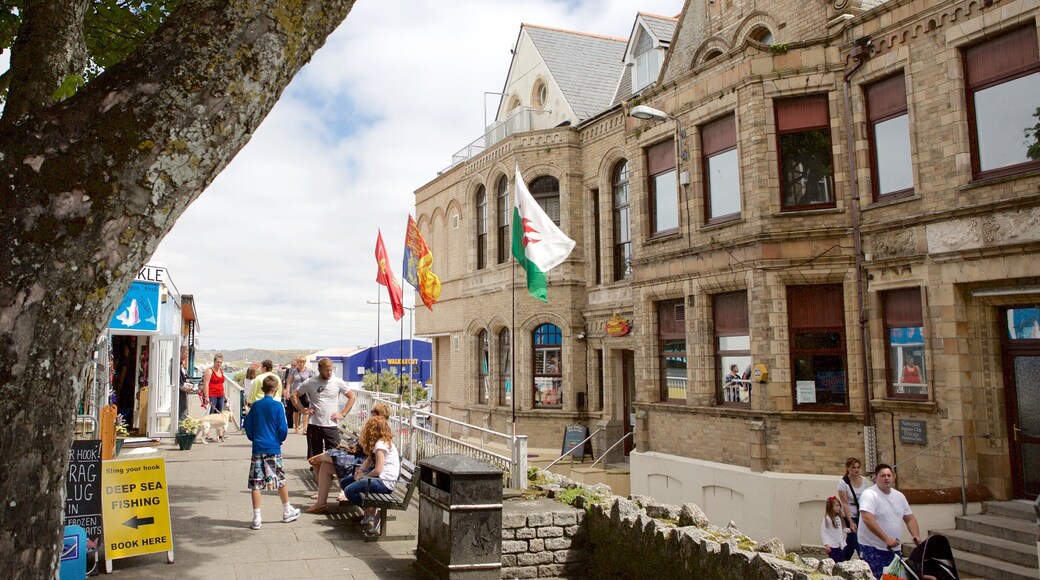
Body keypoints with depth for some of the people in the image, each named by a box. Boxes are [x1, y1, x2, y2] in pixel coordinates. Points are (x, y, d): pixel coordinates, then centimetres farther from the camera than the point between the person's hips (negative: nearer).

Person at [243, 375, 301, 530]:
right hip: (274, 449, -2)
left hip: (258, 449, 2)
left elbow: (248, 426, 5)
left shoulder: (255, 405, 2)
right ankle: (287, 512, 25)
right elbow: (283, 429, -8)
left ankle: (256, 518, 4)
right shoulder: (277, 405, -7)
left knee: (256, 483, 4)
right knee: (281, 480, 12)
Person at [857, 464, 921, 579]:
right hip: (872, 549, -7)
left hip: (894, 549, 7)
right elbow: (868, 519, -26)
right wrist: (886, 539, -30)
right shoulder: (869, 494, -15)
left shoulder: (899, 496, 9)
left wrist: (916, 536, -2)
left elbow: (910, 519, 17)